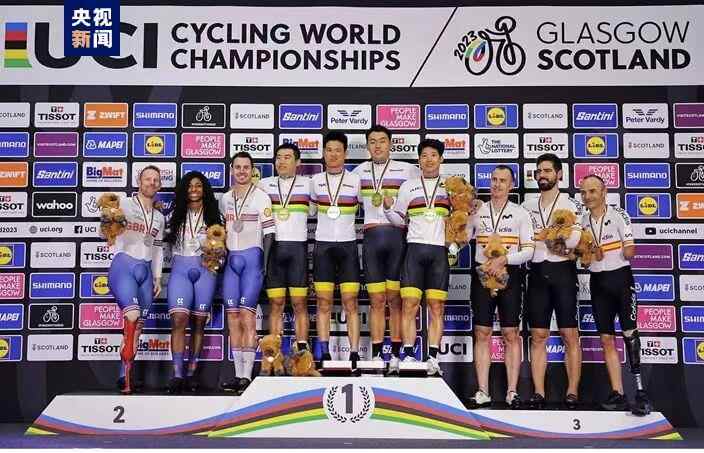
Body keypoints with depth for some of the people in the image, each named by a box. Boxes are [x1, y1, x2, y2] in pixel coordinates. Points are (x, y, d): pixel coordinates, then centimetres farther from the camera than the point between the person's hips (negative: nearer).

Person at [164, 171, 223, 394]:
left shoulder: (213, 216, 10)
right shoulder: (176, 215, 11)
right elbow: (167, 240, 17)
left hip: (205, 270, 1)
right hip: (180, 269, 0)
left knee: (198, 323, 3)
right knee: (179, 319, -15)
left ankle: (191, 373, 10)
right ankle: (177, 374, -17)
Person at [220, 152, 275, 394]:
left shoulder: (261, 197, -1)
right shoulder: (225, 199, 14)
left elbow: (268, 233, -4)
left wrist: (265, 263, -11)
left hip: (252, 257, -5)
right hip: (231, 259, 5)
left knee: (247, 315, -12)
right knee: (232, 317, 2)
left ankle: (247, 375, -10)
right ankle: (238, 375, 6)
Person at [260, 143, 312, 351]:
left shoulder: (307, 183, 8)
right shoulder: (265, 184, 12)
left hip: (297, 247, -1)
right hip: (272, 247, 1)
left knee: (300, 303, -2)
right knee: (276, 303, 2)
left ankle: (302, 350, 3)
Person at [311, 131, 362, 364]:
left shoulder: (356, 180, 2)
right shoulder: (315, 181, 7)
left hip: (348, 246, -1)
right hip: (322, 246, 1)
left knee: (350, 303, -3)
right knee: (323, 303, 1)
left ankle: (354, 353, 0)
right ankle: (324, 354, 6)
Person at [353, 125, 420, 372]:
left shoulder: (407, 170, 5)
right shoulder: (359, 172, 12)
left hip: (397, 237, -2)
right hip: (371, 239, 2)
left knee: (395, 299, 0)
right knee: (377, 300, 3)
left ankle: (396, 355, 7)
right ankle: (376, 356, 8)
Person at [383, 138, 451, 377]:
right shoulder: (408, 186, 13)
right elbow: (398, 219, 16)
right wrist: (388, 208, -3)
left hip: (440, 251, 0)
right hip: (415, 248, 0)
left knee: (437, 307, -1)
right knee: (409, 304, -6)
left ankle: (433, 359, 3)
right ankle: (408, 356, -2)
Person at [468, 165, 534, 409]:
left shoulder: (520, 213, 5)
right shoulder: (477, 211, 11)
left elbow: (528, 250, -2)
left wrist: (504, 259, -16)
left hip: (509, 274, -2)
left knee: (511, 334, -1)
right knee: (482, 333, 1)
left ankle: (512, 391, 4)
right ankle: (483, 392, 4)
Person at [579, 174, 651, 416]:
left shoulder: (619, 215, -6)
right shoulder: (582, 222, 9)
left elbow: (630, 252, -9)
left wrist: (604, 253, -6)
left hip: (620, 278, -5)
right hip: (597, 282, 5)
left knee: (630, 334, -11)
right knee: (607, 340, 3)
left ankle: (641, 392, -7)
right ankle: (618, 394, 7)